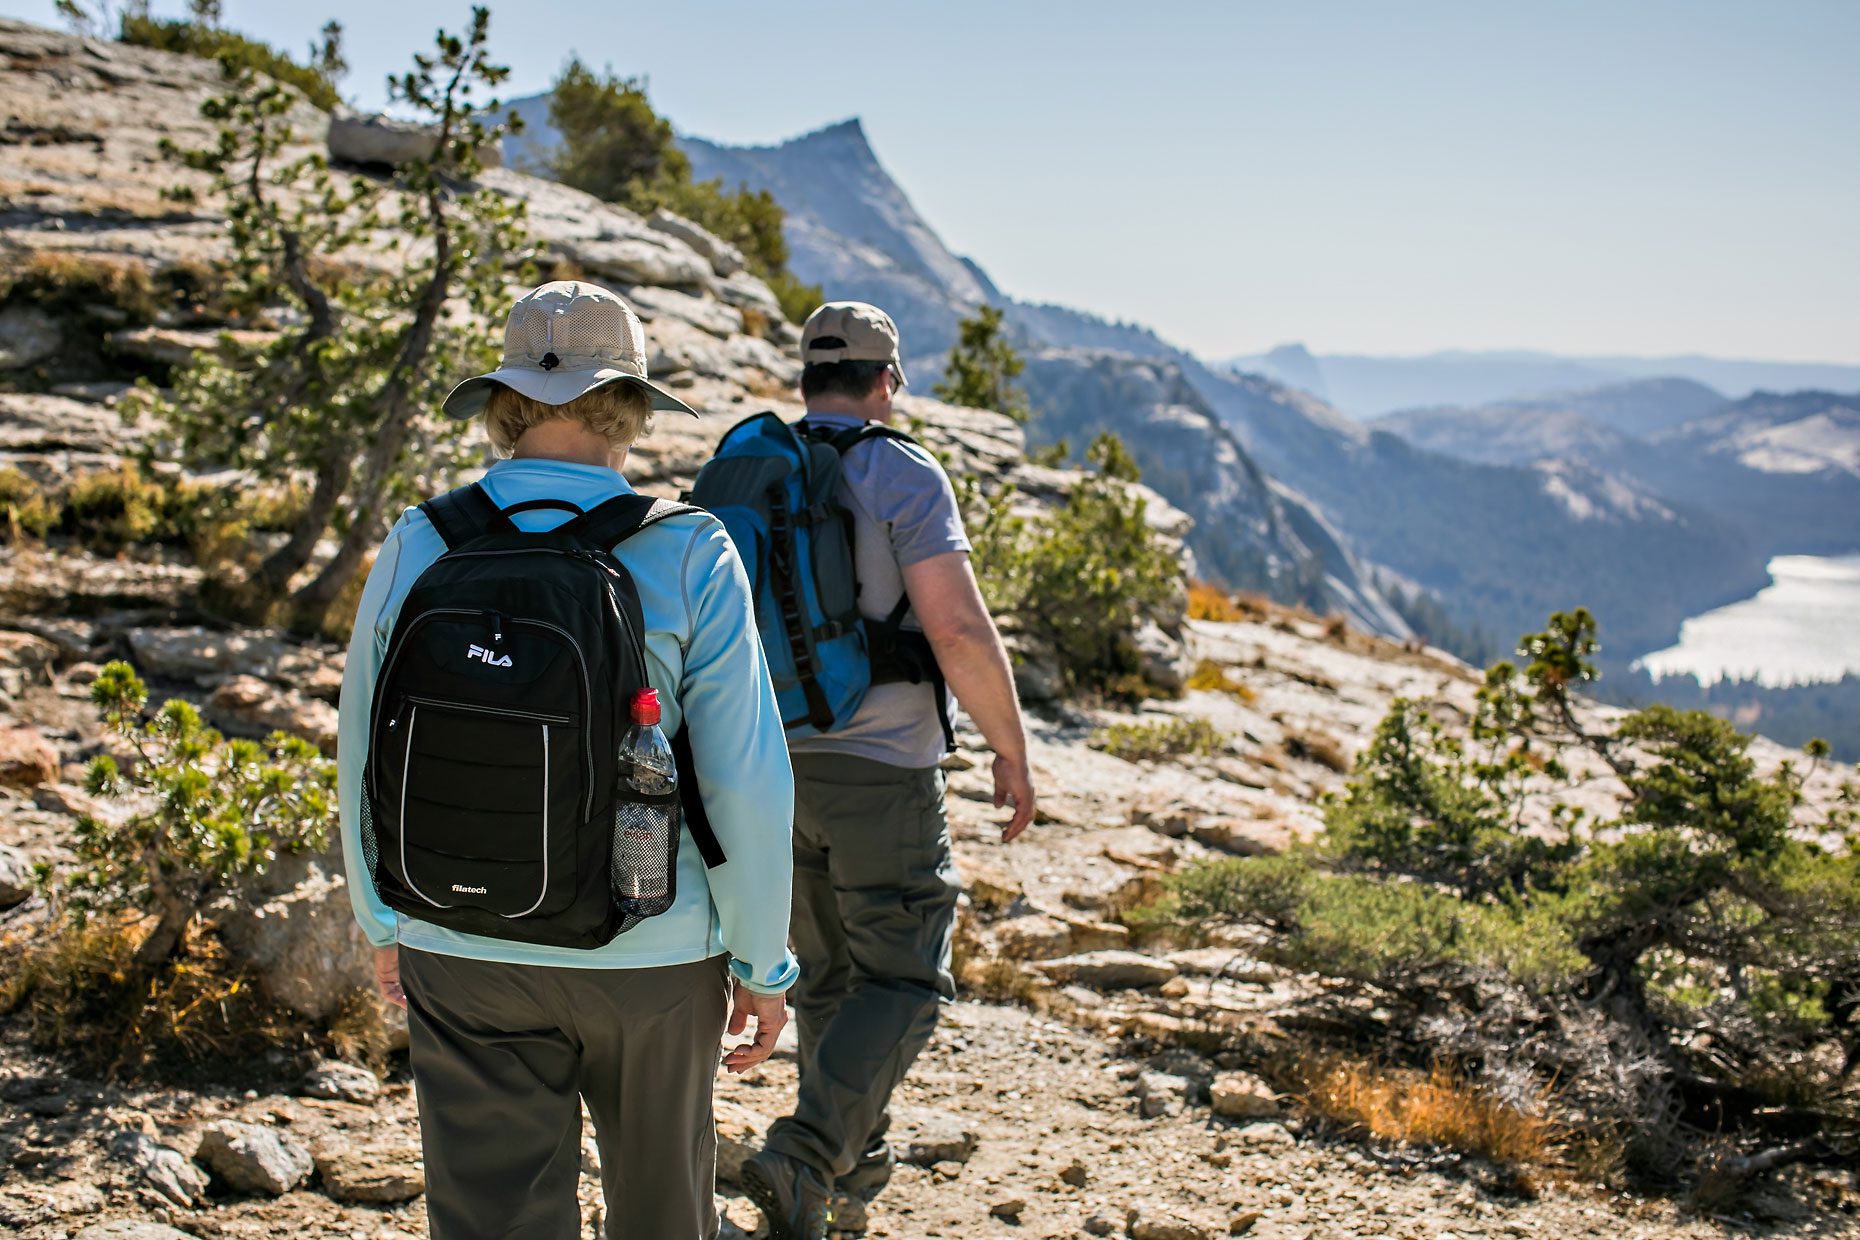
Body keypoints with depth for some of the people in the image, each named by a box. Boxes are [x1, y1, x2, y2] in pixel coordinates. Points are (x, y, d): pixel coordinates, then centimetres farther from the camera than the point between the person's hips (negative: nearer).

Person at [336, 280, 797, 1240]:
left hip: (463, 950, 2)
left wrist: (382, 922, 18)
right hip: (650, 949, -1)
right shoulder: (689, 557, -13)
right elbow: (747, 785, -13)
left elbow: (368, 761, 3)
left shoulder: (417, 548, -5)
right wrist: (762, 964, -1)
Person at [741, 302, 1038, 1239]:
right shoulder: (901, 475, -12)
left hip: (774, 765, 6)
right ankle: (803, 1154, -11)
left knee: (825, 969, 21)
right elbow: (959, 628, -20)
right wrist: (1011, 747, -8)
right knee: (900, 980, 4)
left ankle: (855, 1153, 32)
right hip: (879, 772, -6)